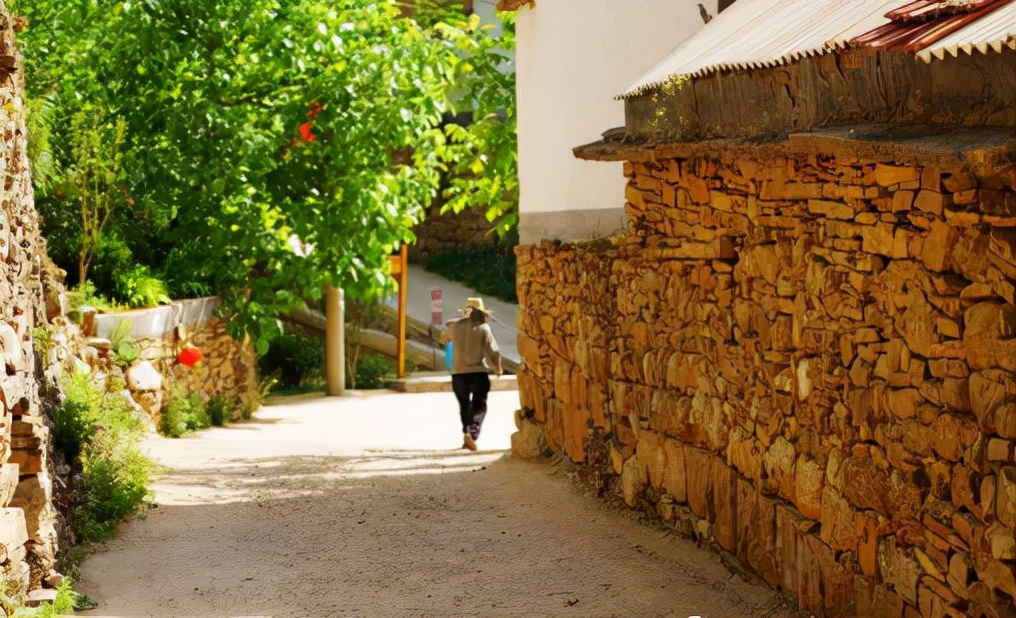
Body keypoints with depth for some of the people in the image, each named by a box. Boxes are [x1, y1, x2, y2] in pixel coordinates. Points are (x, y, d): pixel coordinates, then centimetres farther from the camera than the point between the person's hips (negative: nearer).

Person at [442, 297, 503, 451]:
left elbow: (444, 337, 22)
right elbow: (492, 351, -8)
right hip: (478, 373, -3)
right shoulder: (483, 328, -7)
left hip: (458, 373, 3)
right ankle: (472, 433, -15)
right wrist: (497, 367, 10)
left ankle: (466, 432, 14)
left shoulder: (454, 326, 0)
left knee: (464, 405, 21)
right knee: (479, 405, 5)